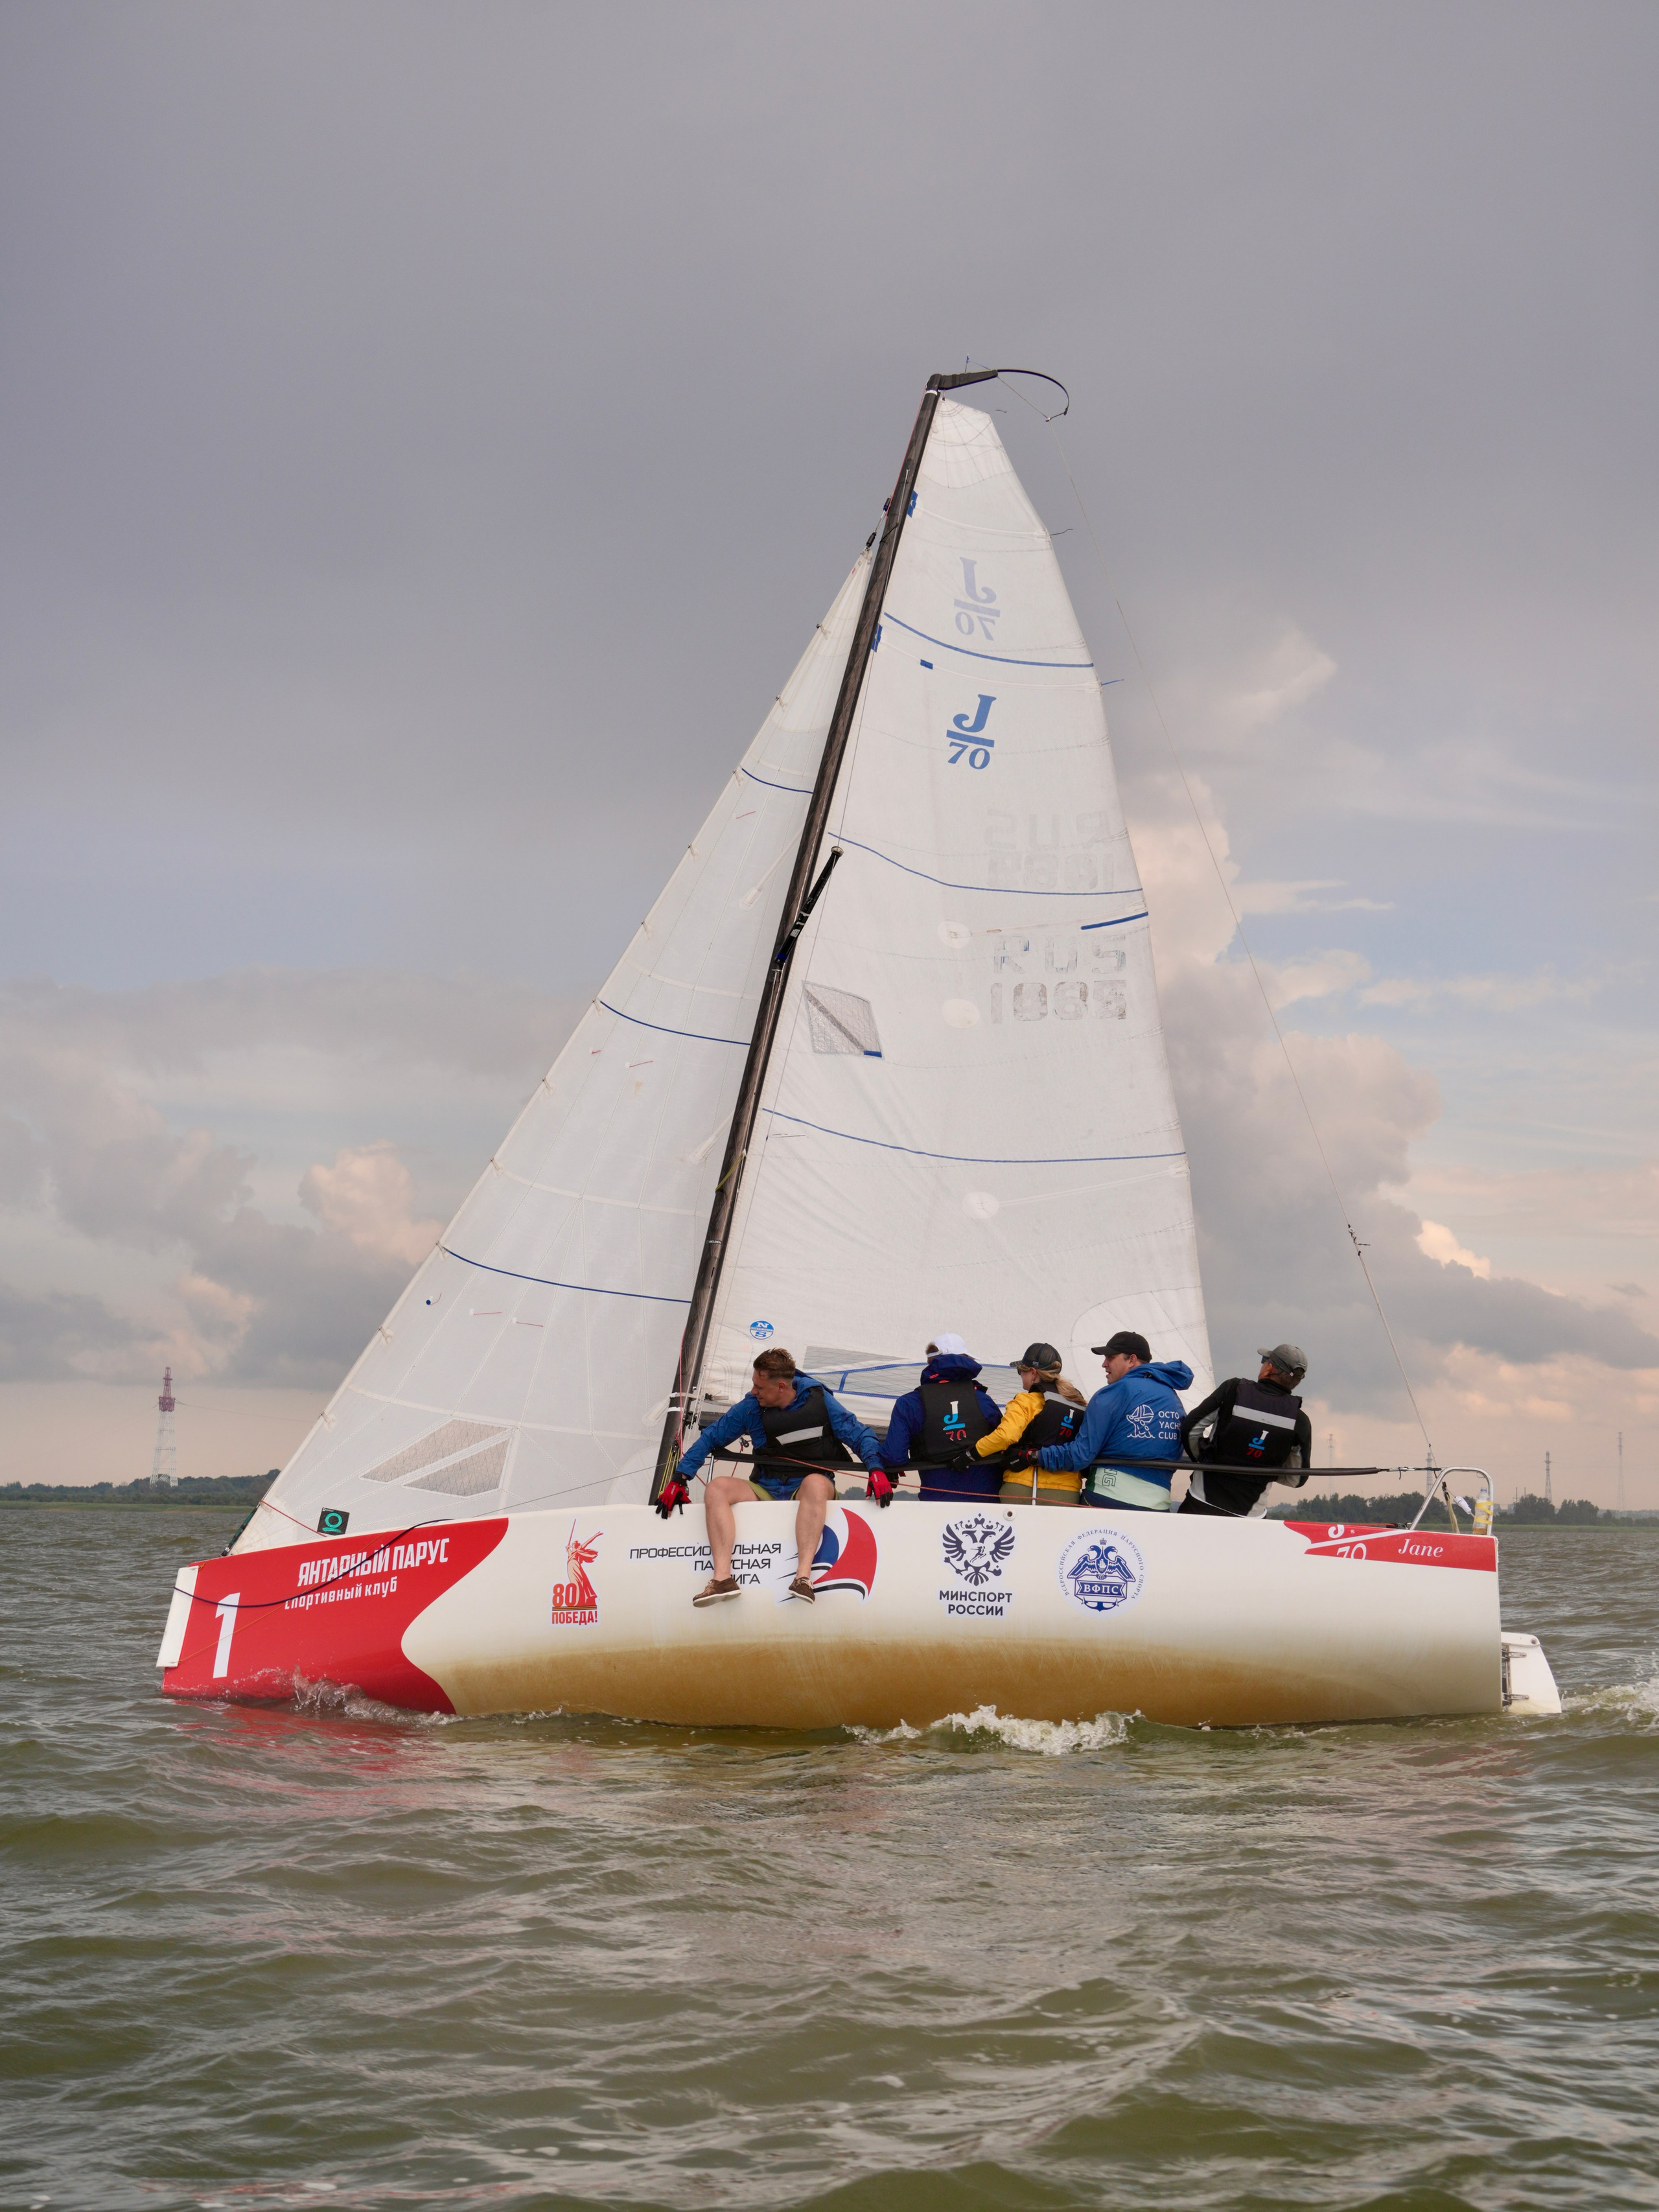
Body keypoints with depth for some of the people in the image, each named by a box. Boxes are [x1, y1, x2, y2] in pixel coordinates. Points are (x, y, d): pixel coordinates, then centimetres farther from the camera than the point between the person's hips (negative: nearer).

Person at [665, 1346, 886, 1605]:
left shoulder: (819, 1400, -3)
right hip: (765, 1493, 3)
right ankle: (723, 1577, -38)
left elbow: (859, 1434, 0)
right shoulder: (751, 1407, 3)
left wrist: (876, 1469, -18)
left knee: (816, 1482, -38)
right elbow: (711, 1437, 9)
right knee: (717, 1487, -23)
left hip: (806, 1492, -3)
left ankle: (803, 1575, -46)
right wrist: (679, 1479, 2)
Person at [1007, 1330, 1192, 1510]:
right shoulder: (1174, 1400, 12)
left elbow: (1081, 1453, -10)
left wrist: (1031, 1457, -3)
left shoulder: (1113, 1395, -7)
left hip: (1108, 1498, -6)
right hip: (1159, 1507, 6)